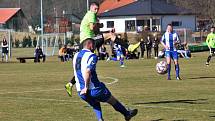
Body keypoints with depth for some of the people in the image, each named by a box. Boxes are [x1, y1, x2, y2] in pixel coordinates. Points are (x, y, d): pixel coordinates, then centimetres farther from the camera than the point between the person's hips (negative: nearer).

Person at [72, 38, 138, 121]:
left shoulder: (76, 56, 12)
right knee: (112, 100, 16)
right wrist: (86, 87, -24)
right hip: (93, 89, -6)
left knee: (95, 105, 29)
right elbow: (87, 72, -27)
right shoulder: (92, 56, -13)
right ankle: (127, 114, 34)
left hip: (80, 92, 7)